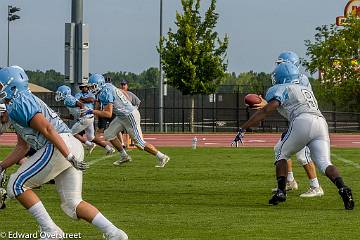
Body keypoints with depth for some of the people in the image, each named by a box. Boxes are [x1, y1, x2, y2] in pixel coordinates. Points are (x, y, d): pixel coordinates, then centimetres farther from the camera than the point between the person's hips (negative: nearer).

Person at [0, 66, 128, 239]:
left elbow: (47, 129, -16)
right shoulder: (17, 105, 27)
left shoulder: (19, 103, -5)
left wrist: (69, 156, -22)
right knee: (72, 204, 12)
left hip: (59, 147, -10)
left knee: (17, 186, -2)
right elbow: (22, 148, 30)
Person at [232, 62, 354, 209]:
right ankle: (343, 188, -27)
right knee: (324, 163, -2)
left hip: (303, 123, -5)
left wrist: (243, 129, 3)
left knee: (282, 154, 16)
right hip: (321, 124, 5)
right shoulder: (306, 91, 36)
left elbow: (266, 111, 4)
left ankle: (281, 191, 5)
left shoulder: (281, 89, 14)